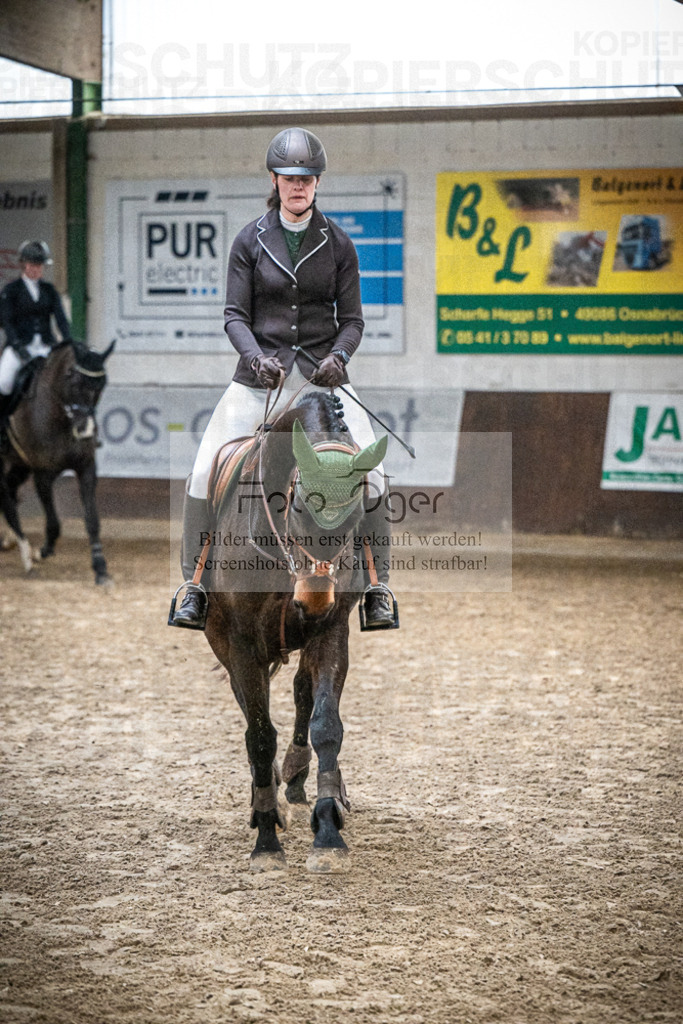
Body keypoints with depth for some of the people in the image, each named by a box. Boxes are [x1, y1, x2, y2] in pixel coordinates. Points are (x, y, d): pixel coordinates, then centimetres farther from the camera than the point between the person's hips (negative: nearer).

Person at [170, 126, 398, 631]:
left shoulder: (338, 244, 5)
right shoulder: (250, 241, 3)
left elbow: (352, 319, 5)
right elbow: (235, 315, 0)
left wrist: (338, 355, -16)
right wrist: (257, 357, -19)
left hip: (323, 373, 0)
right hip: (261, 372, 0)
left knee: (368, 471, -15)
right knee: (207, 473, -12)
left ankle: (377, 588, -4)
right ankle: (197, 584, 2)